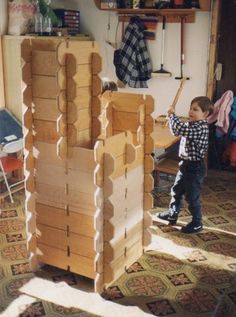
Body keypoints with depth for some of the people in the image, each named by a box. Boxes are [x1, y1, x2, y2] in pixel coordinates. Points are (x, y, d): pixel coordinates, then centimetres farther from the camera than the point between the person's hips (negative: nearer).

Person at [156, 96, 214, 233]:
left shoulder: (201, 127, -23)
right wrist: (172, 118, -2)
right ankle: (172, 214, 38)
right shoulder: (191, 124, 6)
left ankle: (197, 223, 18)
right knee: (176, 191, 21)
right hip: (185, 164, 9)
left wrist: (173, 114, -23)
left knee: (192, 197, 2)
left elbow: (182, 129, -35)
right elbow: (176, 131, 16)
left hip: (195, 167, -9)